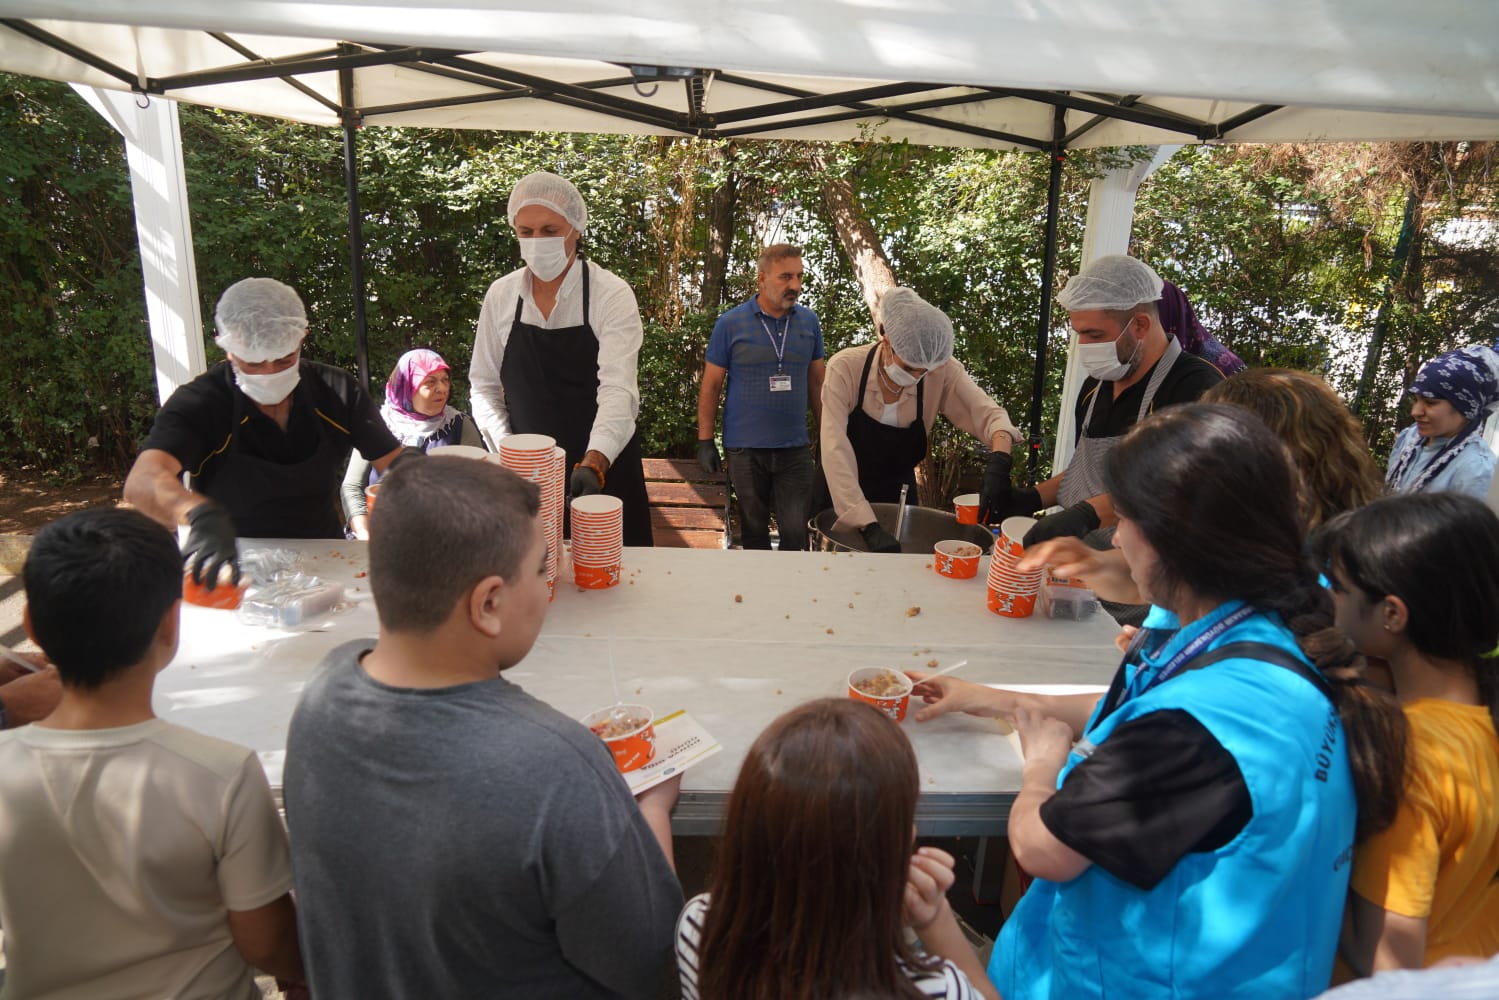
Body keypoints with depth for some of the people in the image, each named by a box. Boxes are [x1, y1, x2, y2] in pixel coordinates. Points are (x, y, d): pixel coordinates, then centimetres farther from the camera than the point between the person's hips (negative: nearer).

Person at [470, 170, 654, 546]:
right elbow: (483, 385, 9)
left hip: (603, 469, -3)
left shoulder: (611, 294, -12)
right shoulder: (500, 296, 2)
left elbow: (618, 389, -23)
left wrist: (592, 463, -38)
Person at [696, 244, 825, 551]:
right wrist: (705, 441, -4)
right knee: (755, 533, 11)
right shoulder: (730, 324, -4)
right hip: (745, 449, -1)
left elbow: (817, 383, 11)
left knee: (796, 534, 0)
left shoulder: (809, 322, 4)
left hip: (795, 449, 2)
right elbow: (710, 386, 0)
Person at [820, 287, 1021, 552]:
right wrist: (869, 526, -42)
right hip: (841, 499, -2)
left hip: (898, 495, 2)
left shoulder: (942, 371, -19)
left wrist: (999, 460, -45)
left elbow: (988, 413, -21)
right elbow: (835, 451, -33)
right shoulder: (845, 368, -26)